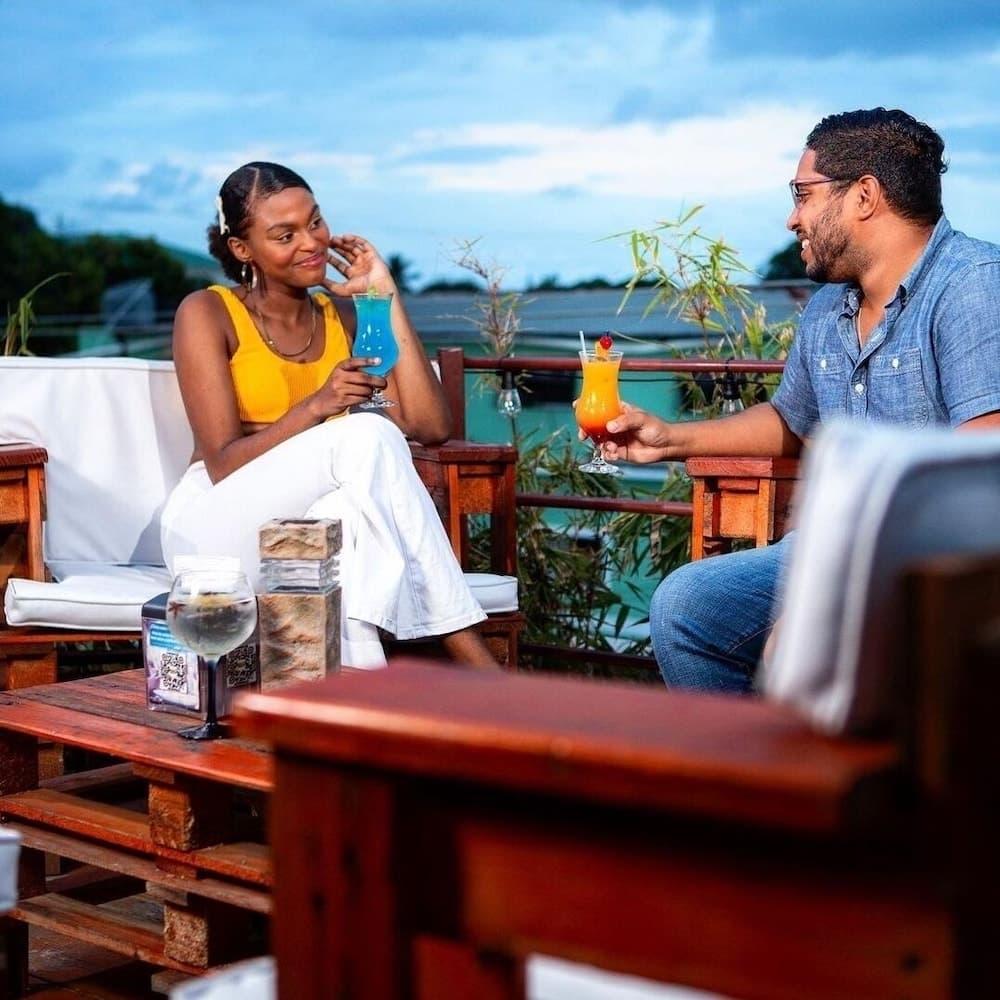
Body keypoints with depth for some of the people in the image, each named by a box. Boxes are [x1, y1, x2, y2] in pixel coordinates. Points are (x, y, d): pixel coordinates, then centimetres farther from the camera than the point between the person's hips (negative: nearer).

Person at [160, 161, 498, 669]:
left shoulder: (346, 315, 9)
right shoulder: (207, 313, -4)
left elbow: (430, 427, -4)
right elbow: (223, 465, -11)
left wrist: (388, 298, -4)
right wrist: (315, 407, -26)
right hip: (220, 527, -4)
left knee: (346, 509, -34)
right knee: (367, 435, -29)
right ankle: (471, 656, -33)